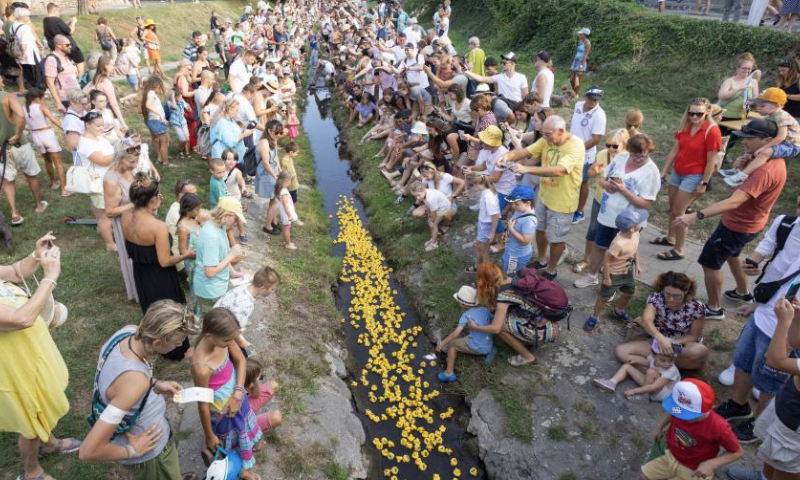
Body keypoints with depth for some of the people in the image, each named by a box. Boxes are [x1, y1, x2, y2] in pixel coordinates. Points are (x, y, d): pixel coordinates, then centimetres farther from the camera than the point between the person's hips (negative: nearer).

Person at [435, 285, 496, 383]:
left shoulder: (467, 314, -13)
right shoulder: (484, 309, 1)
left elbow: (456, 333, -17)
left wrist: (442, 343, -9)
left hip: (476, 348, -6)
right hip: (488, 345, 6)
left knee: (452, 343, 12)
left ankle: (449, 373, 12)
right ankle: (488, 352, 16)